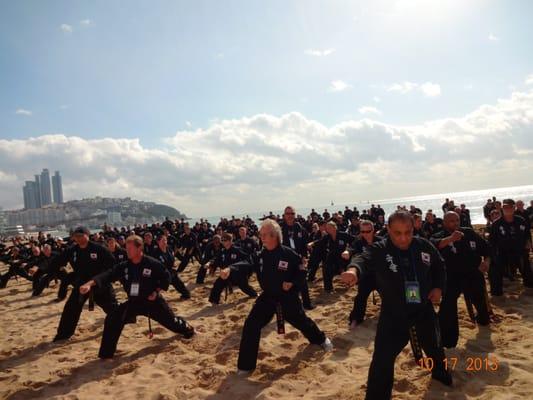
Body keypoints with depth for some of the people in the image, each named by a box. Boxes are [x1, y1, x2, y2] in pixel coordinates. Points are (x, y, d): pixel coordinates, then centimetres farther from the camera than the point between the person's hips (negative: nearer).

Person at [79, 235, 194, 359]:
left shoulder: (152, 263, -20)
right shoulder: (123, 266, -9)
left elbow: (166, 277, -8)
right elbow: (107, 275, -21)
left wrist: (156, 291, -16)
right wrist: (90, 283, -35)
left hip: (152, 300, -3)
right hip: (134, 302, 3)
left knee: (169, 320, 11)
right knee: (112, 320, -12)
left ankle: (187, 329, 45)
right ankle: (106, 353, 2)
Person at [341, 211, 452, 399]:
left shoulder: (424, 246, -10)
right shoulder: (379, 250, -23)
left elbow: (439, 267, 10)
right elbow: (363, 258, -46)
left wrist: (438, 287, -4)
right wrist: (354, 269, -68)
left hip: (424, 310, 4)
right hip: (393, 315, -4)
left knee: (435, 347, 29)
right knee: (383, 359, -9)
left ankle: (440, 373, 62)